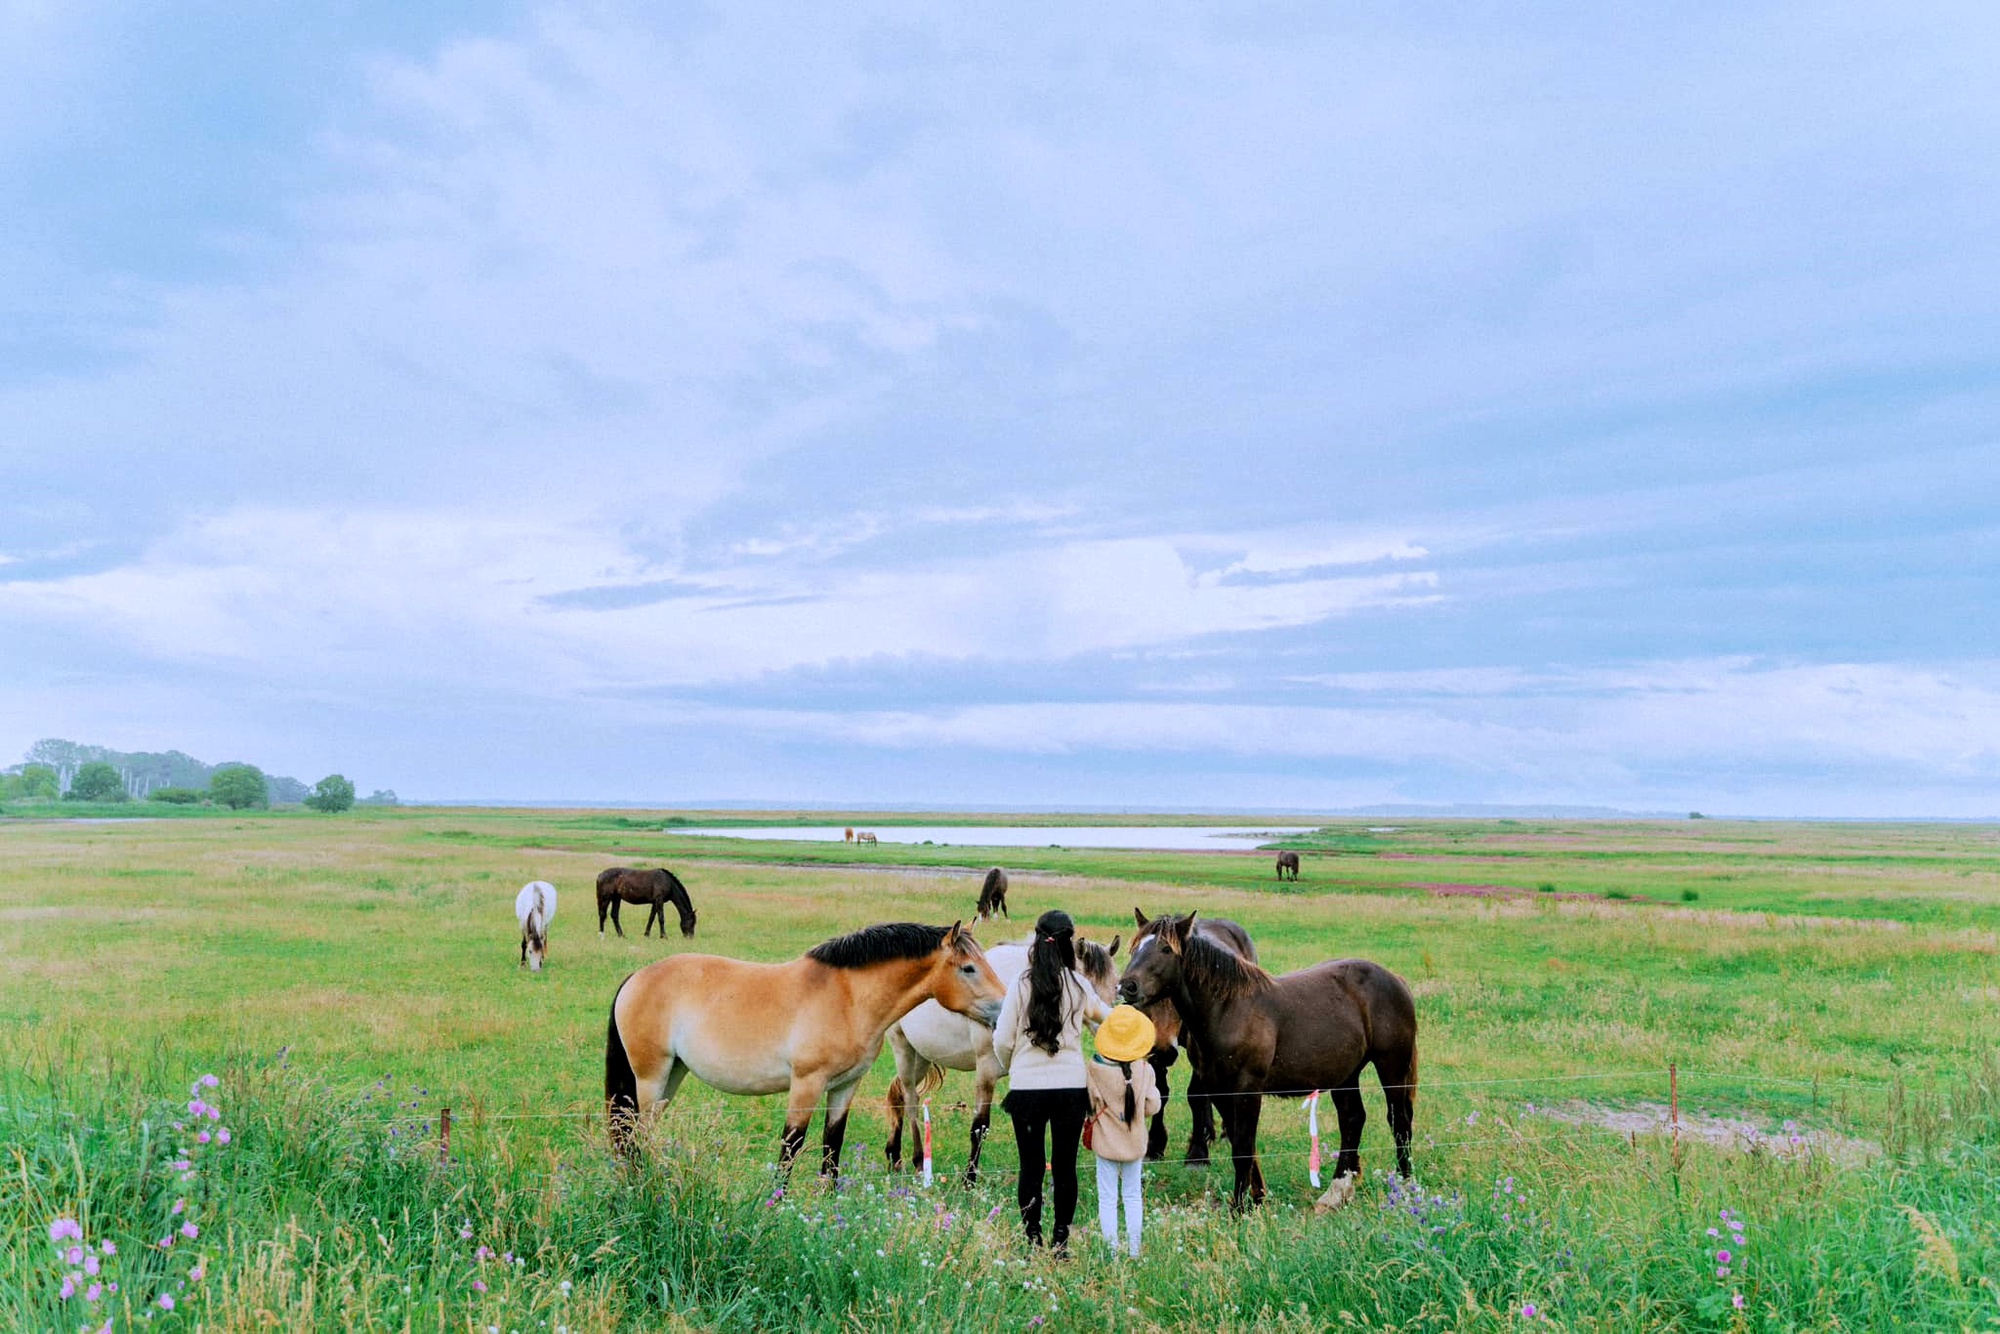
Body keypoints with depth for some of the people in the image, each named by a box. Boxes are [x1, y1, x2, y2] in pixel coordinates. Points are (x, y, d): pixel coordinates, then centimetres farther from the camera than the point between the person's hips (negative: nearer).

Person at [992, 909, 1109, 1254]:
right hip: (1071, 1087, 1)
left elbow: (1002, 1041, -4)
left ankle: (1032, 1241, 15)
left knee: (1031, 1167, 9)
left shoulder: (1020, 985, -6)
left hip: (1026, 1087, 0)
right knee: (1065, 1166, 10)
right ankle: (1061, 1241, 15)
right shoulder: (1079, 986, -3)